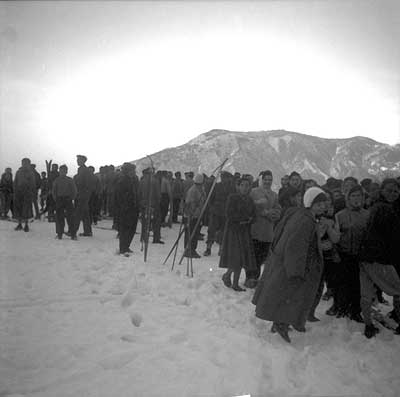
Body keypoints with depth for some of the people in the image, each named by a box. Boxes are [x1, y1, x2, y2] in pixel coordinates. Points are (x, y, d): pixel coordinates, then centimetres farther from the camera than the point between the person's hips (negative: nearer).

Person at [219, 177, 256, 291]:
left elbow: (254, 216, 10)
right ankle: (227, 275, 16)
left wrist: (246, 221, -12)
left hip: (245, 232, 5)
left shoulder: (250, 200, 11)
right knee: (235, 257, -9)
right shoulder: (233, 197, -7)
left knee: (241, 258, 4)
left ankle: (235, 284, 16)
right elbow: (229, 215, -15)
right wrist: (246, 217, -9)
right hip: (233, 230, -5)